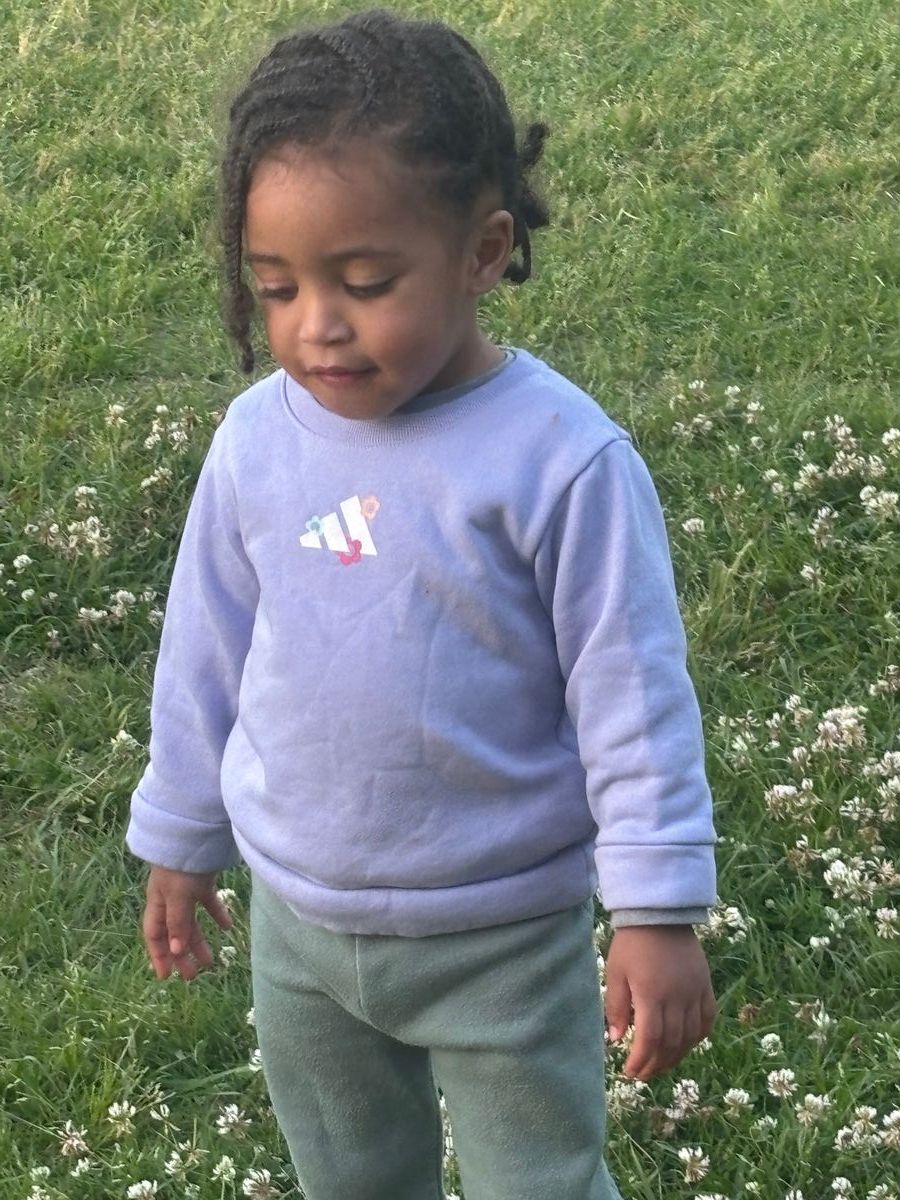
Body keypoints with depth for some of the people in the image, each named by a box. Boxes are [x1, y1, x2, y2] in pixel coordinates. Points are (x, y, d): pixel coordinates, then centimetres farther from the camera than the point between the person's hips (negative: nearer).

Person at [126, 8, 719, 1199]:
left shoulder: (561, 459, -22)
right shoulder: (259, 438, -8)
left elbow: (633, 695, -16)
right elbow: (207, 657, 5)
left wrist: (660, 912, -15)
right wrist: (179, 842, 14)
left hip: (504, 934, -4)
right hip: (298, 919, 5)